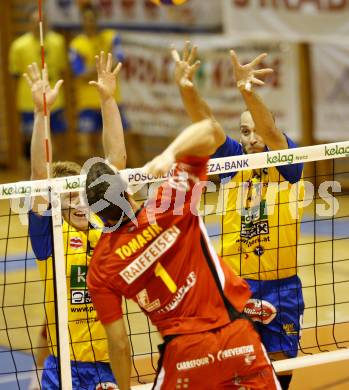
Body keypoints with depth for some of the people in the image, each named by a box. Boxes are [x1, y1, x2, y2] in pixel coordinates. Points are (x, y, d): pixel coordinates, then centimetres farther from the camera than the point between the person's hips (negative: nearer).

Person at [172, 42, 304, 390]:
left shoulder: (287, 164, -5)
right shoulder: (234, 161, 2)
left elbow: (270, 131, -25)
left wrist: (248, 91, -44)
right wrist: (186, 88, -32)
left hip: (280, 287, -2)